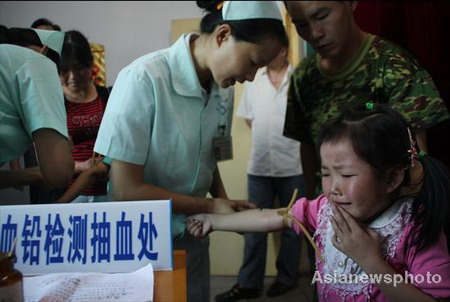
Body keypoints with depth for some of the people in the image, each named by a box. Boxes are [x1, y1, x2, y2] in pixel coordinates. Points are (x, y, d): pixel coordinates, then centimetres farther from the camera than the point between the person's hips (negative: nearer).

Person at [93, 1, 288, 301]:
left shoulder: (224, 90, -5)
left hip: (193, 237, 5)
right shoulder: (144, 79, -23)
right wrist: (209, 207, -16)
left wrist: (224, 202, -9)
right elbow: (125, 189, -21)